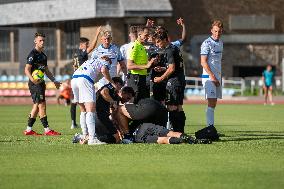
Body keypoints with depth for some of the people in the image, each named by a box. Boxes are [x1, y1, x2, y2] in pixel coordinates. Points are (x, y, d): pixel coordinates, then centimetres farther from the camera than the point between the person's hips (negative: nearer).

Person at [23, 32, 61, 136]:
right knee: (42, 105, -11)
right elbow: (27, 70, -18)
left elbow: (46, 71, 27)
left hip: (41, 83, 9)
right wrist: (32, 79, -34)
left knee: (36, 106, 9)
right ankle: (47, 129, -12)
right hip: (35, 84, -9)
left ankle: (28, 129, 14)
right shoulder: (32, 54, -10)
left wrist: (54, 81, 21)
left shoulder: (43, 55, 17)